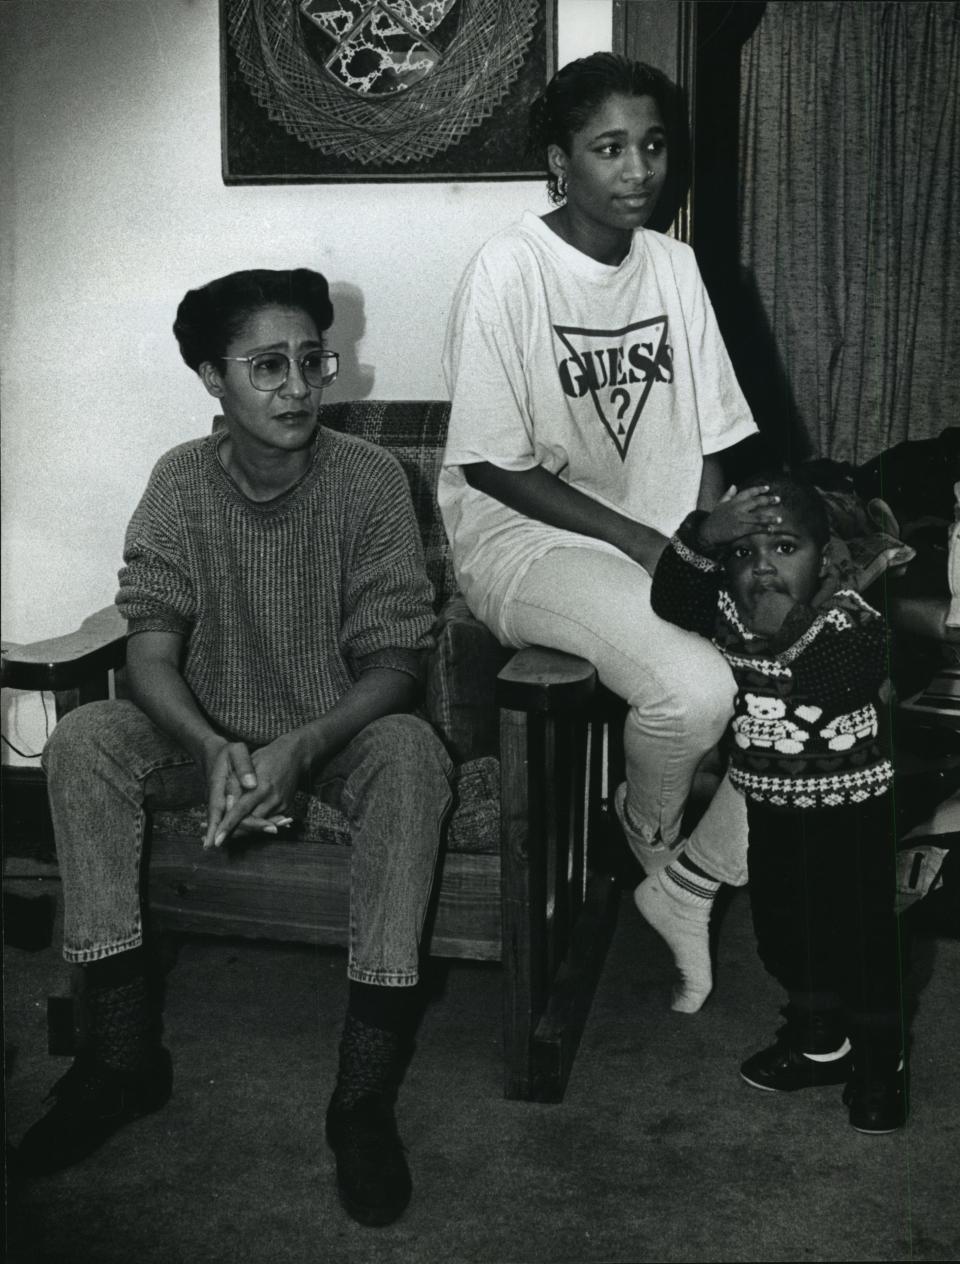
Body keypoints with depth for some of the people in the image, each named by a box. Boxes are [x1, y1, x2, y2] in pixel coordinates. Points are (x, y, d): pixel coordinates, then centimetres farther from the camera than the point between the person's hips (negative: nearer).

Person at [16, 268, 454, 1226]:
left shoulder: (368, 479, -13)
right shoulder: (182, 480, -8)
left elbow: (394, 660, -16)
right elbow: (150, 650, -15)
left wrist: (302, 747, -35)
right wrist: (214, 749, -36)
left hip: (337, 734, -2)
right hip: (209, 736, 2)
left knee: (411, 752, -35)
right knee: (81, 740, -24)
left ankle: (366, 1092, -30)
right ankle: (123, 1052, -15)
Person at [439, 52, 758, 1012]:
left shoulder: (673, 264, 7)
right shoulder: (510, 271, -12)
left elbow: (707, 442, 9)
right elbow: (493, 466, -13)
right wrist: (644, 543, -17)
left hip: (662, 540, 6)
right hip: (528, 539, -6)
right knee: (694, 688, -31)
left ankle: (694, 880, 7)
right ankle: (649, 835, 7)